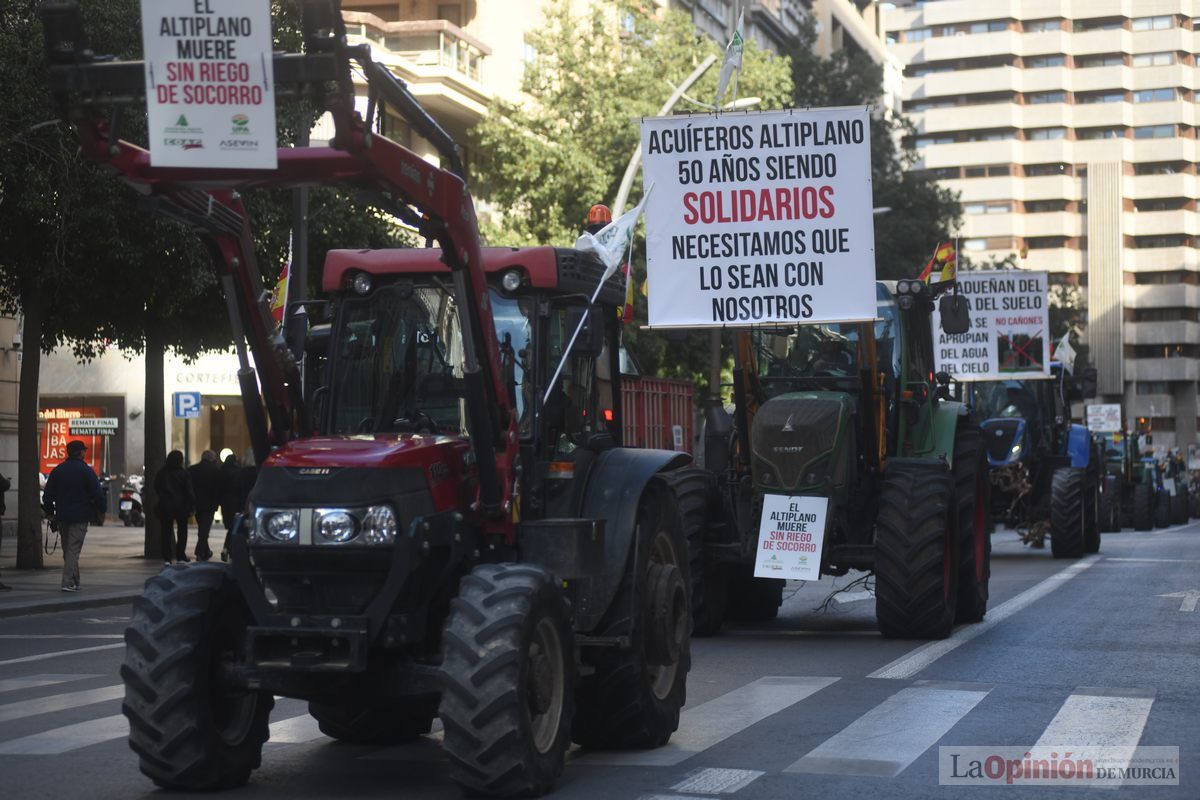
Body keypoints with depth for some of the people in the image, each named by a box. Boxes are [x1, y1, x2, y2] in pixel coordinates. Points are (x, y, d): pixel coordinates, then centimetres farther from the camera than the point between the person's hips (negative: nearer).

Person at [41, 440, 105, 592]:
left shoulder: (57, 470, 8)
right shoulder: (86, 471, -8)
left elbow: (47, 495, 9)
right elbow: (97, 494, -10)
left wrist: (50, 512, 17)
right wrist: (101, 509, 4)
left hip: (62, 516, 5)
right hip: (80, 516, -5)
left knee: (67, 549, 14)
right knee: (74, 549, -5)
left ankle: (74, 581, 20)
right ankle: (68, 582, -13)